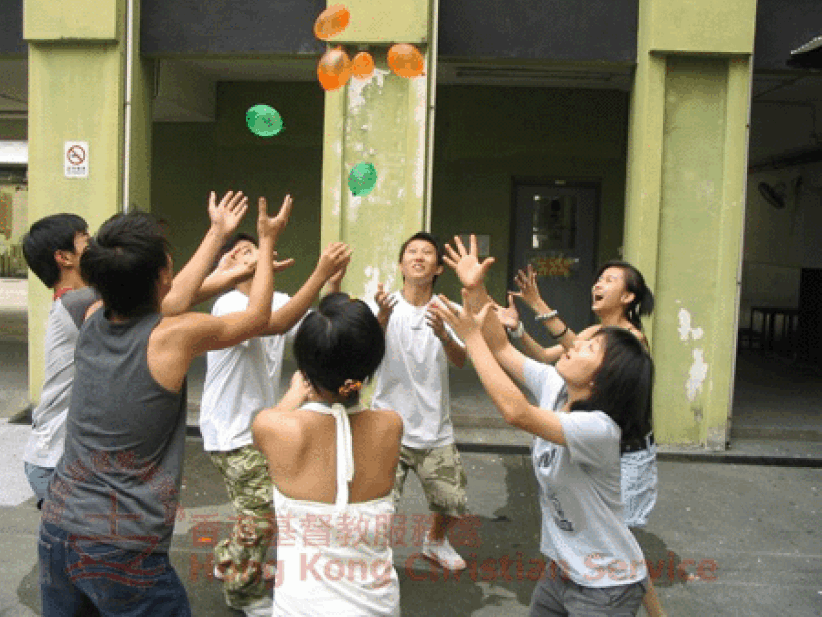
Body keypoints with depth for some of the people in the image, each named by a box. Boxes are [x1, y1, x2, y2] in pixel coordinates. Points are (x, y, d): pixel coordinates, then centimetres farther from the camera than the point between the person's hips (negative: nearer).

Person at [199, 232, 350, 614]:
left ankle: (230, 564, 42)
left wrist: (334, 284, -26)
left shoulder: (279, 300, 3)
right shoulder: (229, 304, -21)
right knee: (262, 511, -3)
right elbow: (274, 324, -40)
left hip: (258, 424, 8)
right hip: (230, 429, -8)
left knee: (258, 507, 19)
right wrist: (320, 274, -43)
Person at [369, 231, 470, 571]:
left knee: (453, 504, 12)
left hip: (435, 430, 3)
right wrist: (383, 317, -43)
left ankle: (435, 541, 45)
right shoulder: (382, 306, -5)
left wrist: (443, 334, -38)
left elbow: (460, 361, -17)